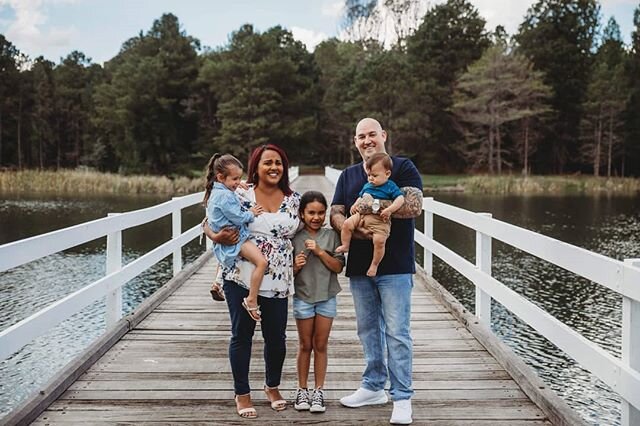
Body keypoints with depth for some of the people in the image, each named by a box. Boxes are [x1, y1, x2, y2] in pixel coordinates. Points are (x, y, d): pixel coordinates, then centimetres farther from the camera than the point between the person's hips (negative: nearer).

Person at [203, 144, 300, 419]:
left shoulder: (293, 200, 6)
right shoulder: (240, 195, -4)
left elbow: (299, 234, 16)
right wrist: (217, 237, -20)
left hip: (277, 281, 3)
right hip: (242, 278, -2)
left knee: (276, 336, 10)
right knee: (242, 335, 6)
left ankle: (273, 387, 34)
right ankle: (242, 394, 21)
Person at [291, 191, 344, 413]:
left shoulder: (331, 235, -1)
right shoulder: (295, 237, -3)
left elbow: (338, 267, -5)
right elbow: (289, 271, 2)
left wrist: (320, 252, -16)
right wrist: (296, 266, -19)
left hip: (326, 297, 0)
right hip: (303, 297, 0)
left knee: (321, 346, 6)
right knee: (305, 346, 10)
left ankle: (319, 392, 14)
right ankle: (302, 390, 20)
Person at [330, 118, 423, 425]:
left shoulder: (403, 167, -1)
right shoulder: (348, 175, 15)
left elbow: (414, 205, -15)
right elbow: (335, 215, 6)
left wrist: (374, 205, -22)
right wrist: (354, 229, -15)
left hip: (395, 266, -5)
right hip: (359, 266, 5)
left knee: (397, 332, -4)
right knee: (368, 329, 14)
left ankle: (402, 398, 2)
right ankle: (373, 388, 26)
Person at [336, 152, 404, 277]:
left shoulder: (390, 187, -1)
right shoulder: (367, 186, 18)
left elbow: (400, 198, -9)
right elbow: (361, 196, 33)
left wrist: (389, 209, -22)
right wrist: (355, 205, 14)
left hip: (379, 220, -6)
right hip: (362, 215, 6)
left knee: (379, 240, -23)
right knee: (347, 224, -12)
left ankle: (374, 265, -5)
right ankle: (345, 246, 8)